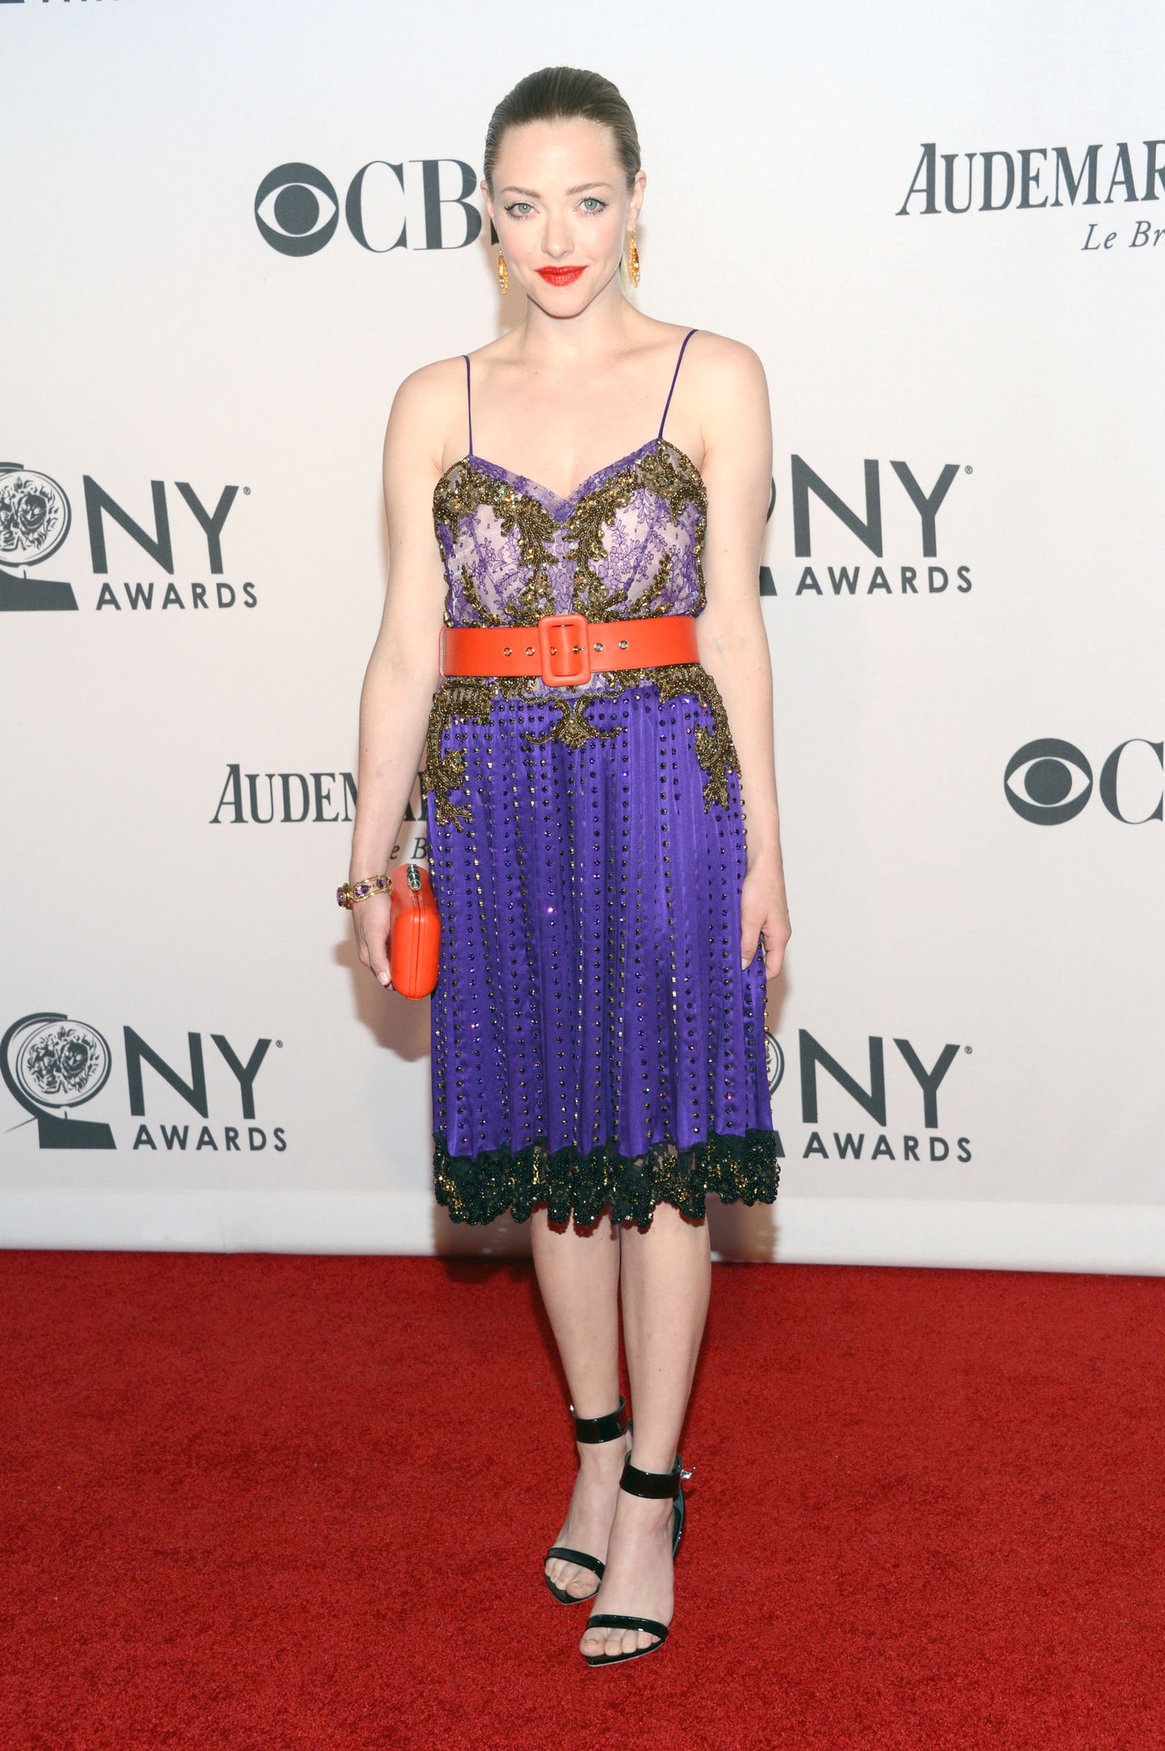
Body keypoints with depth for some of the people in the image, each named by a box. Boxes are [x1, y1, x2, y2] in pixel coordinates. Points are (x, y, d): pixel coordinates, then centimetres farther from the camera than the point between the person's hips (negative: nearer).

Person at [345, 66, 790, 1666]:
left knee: (660, 1137, 3)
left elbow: (730, 627, 0)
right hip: (497, 805, 3)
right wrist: (373, 859, 6)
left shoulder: (713, 379, 1)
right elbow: (407, 650, 6)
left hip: (664, 793, -2)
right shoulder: (436, 404, 6)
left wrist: (763, 846, -1)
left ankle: (652, 1493, 16)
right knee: (548, 1135, 11)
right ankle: (598, 1446, 30)